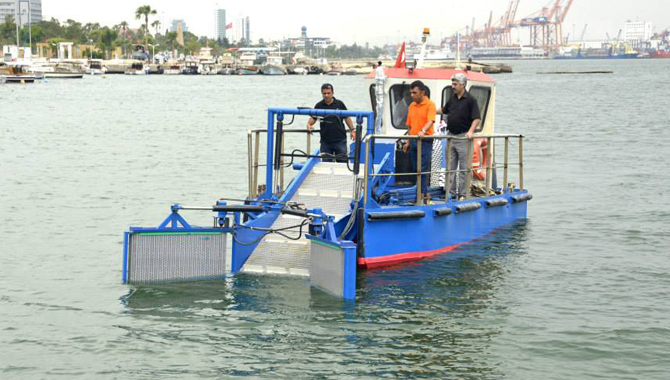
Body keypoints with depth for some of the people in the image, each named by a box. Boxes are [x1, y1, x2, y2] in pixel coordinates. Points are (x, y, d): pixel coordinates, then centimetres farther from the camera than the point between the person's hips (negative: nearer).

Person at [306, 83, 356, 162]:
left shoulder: (339, 104, -1)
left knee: (342, 162, 1)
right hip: (325, 141, 1)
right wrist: (309, 124, -16)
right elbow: (313, 118, 5)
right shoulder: (319, 106, 2)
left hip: (340, 140, -1)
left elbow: (346, 117, 8)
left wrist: (352, 130, 5)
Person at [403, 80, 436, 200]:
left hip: (425, 141, -7)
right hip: (413, 140, 7)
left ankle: (422, 194, -10)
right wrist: (408, 142, 17)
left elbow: (430, 121, -22)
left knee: (423, 169, -8)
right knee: (415, 169, 11)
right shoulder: (412, 106, 14)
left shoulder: (430, 104, -7)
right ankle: (418, 192, 18)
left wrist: (423, 131, -39)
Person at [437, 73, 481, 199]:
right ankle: (451, 192, 12)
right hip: (451, 136, 6)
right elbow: (444, 110, 25)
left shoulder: (470, 100, -9)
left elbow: (477, 118, -13)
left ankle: (462, 194, 4)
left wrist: (470, 131, -25)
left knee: (464, 168, 0)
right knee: (450, 167, 7)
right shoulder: (452, 98, 10)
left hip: (463, 137, -6)